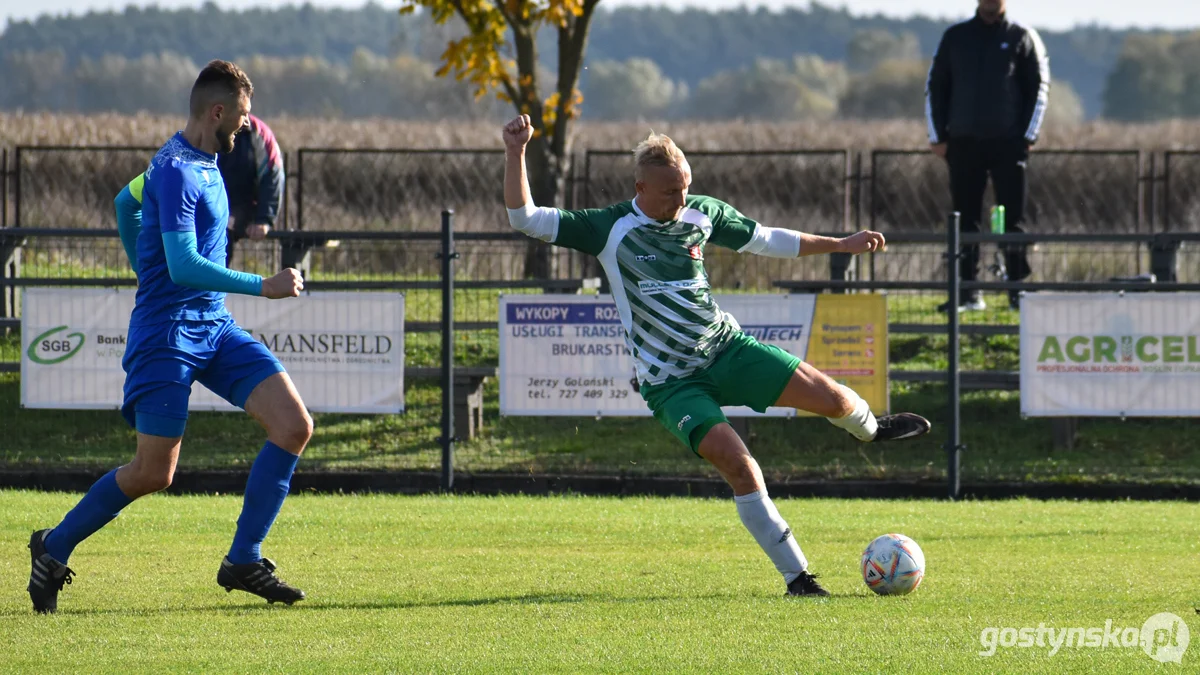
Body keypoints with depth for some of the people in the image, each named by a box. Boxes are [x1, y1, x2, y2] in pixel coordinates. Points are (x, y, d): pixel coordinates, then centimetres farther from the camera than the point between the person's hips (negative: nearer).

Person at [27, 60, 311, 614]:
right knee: (152, 474, -7)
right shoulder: (178, 171, -17)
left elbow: (126, 202, 30)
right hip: (168, 335, -9)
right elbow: (183, 266, -26)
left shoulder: (201, 162, 13)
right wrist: (264, 287, -22)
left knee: (294, 427, -6)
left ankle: (244, 561, 0)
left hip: (214, 328, 9)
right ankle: (53, 549, 15)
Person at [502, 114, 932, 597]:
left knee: (829, 396, -9)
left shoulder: (703, 214, 3)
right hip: (669, 382, -4)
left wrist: (841, 245, 18)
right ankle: (796, 577, -13)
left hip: (726, 348, 4)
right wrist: (516, 153, -27)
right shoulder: (607, 230, -10)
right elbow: (524, 218, -14)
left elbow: (765, 240, 17)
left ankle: (870, 429, 30)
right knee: (739, 466, -23)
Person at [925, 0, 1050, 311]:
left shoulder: (1022, 37, 5)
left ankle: (1018, 289, -1)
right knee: (965, 219, 1)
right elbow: (935, 86, 12)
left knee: (1013, 219, -4)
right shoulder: (955, 37, 11)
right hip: (963, 142, 2)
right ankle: (968, 293, 5)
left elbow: (1039, 87, 3)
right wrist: (938, 136, 4)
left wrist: (1027, 136, -5)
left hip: (1008, 143, -2)